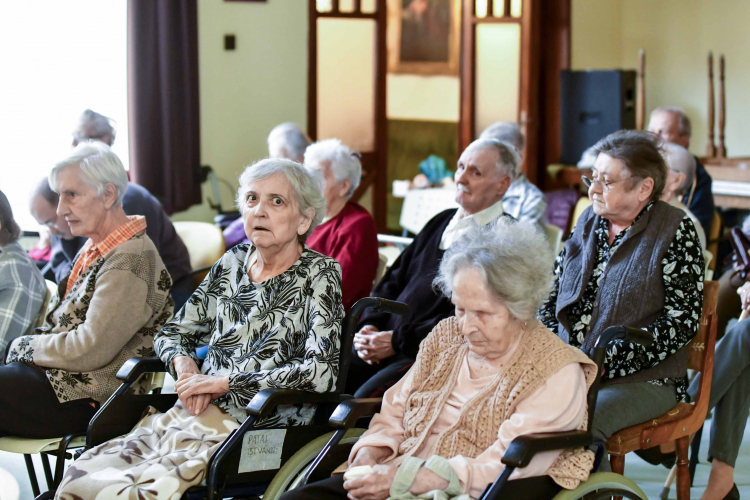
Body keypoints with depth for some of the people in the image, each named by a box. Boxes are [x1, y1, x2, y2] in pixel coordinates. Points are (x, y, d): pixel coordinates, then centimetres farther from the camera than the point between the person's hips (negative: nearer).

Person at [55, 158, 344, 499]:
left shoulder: (319, 275, -2)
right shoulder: (232, 264, 15)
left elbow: (321, 374, -15)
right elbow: (172, 333, 23)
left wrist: (223, 382, -12)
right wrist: (185, 368, -1)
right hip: (194, 417, 5)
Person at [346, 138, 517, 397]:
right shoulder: (441, 222, 21)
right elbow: (392, 281, 23)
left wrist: (397, 341, -16)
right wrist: (370, 326, 4)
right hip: (385, 339, 7)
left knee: (364, 398, -29)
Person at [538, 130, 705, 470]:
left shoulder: (675, 231, -4)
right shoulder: (588, 223, 14)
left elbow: (682, 321, -10)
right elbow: (552, 297, 18)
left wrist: (609, 363, -17)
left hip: (643, 380, -5)